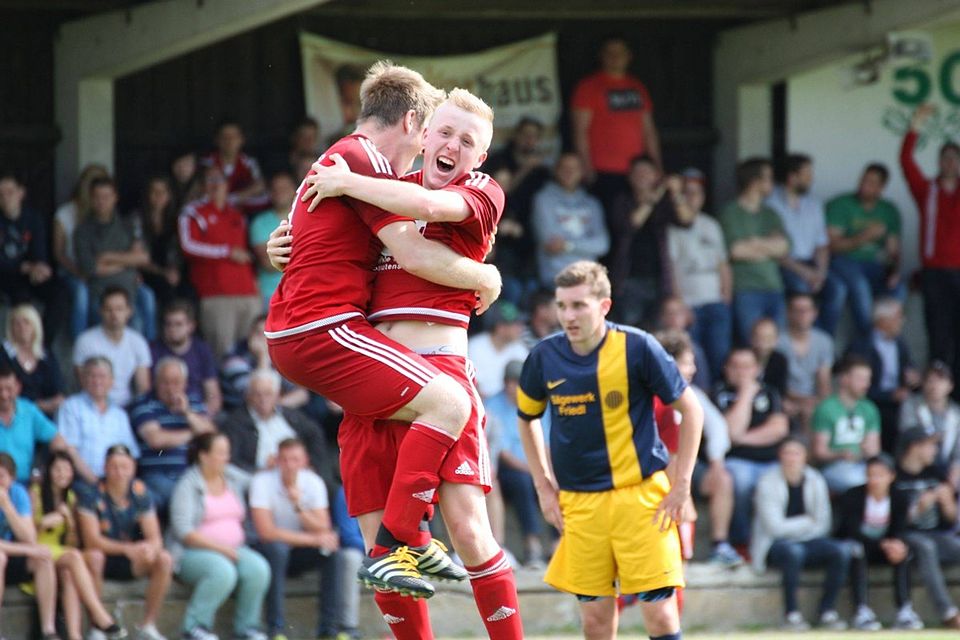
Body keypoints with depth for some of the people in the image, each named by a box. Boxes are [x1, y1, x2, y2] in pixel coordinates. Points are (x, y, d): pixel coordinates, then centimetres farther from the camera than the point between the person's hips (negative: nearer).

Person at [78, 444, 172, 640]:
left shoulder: (140, 492, -5)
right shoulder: (91, 494, -15)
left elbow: (155, 538, -8)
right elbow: (91, 540, -23)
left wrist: (150, 548, -35)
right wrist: (127, 548, -38)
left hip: (131, 562, 3)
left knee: (164, 560, -22)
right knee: (93, 557, -37)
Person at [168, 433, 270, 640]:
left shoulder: (232, 478, 14)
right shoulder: (188, 486, -5)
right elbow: (184, 532, -14)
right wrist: (220, 548, -20)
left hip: (232, 549, 6)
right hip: (193, 553, -6)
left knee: (258, 568, -26)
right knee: (223, 571, -37)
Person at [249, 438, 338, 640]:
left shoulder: (313, 483, -6)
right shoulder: (262, 482, -17)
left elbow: (323, 530, -13)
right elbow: (266, 532, -25)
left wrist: (299, 507, -30)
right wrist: (314, 539, -27)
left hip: (300, 553, 4)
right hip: (269, 551, -4)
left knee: (334, 551, -23)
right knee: (277, 548, -37)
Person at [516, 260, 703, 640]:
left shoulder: (637, 348, -11)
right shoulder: (544, 358, -2)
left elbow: (690, 410, -2)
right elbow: (527, 418, 18)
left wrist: (681, 485, -6)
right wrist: (544, 486, 11)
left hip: (641, 493, -3)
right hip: (579, 503, 3)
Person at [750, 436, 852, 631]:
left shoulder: (815, 481, 3)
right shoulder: (768, 482, -10)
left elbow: (822, 525, 2)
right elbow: (775, 527, -15)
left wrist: (795, 527, -12)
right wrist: (807, 522, -7)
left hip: (807, 541, 5)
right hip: (774, 545, -5)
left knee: (841, 551, -22)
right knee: (793, 551, -39)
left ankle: (827, 611, -13)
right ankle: (791, 613, -29)